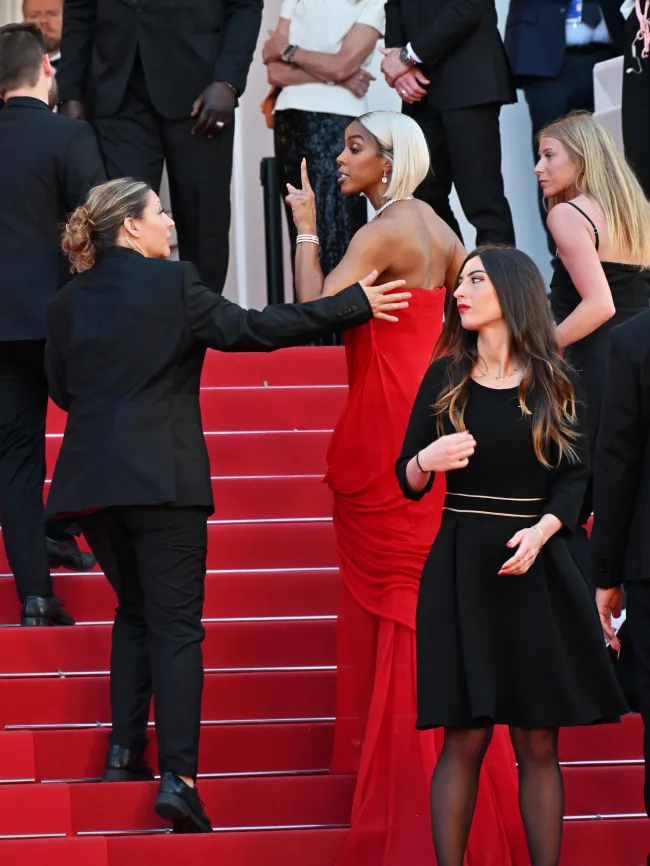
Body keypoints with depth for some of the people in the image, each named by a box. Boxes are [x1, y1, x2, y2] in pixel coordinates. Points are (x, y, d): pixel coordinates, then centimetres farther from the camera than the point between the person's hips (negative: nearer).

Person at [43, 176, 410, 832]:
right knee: (175, 624, -3)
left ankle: (124, 752, 16)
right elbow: (250, 329, -11)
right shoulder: (173, 284, -8)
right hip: (163, 478, -5)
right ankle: (178, 775, -12)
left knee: (134, 610, 22)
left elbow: (62, 389, 12)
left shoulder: (67, 303, 7)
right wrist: (354, 305, -7)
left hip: (93, 480, 5)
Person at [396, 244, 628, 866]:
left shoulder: (552, 384, 6)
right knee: (465, 739, -5)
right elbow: (407, 484, 7)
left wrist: (542, 529, -15)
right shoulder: (445, 379, 6)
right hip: (462, 572, 0)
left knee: (538, 744, 0)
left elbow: (575, 477, 3)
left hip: (535, 571, 0)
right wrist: (426, 460, -16)